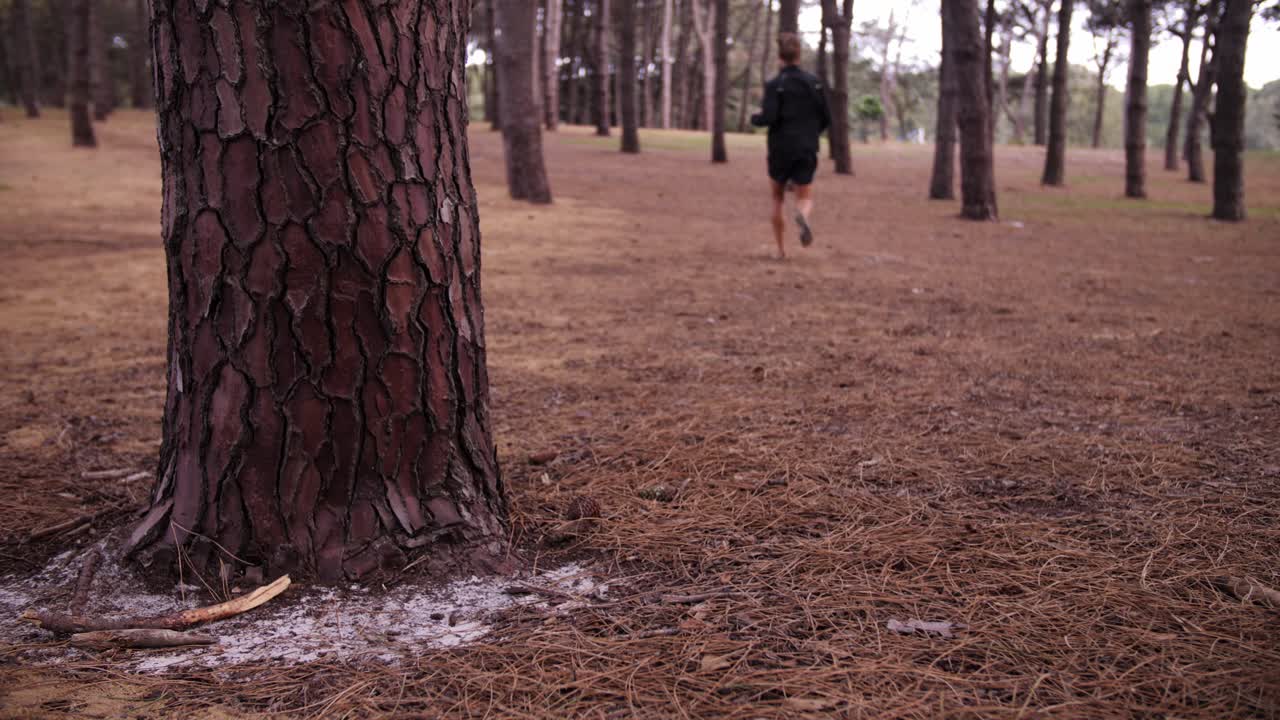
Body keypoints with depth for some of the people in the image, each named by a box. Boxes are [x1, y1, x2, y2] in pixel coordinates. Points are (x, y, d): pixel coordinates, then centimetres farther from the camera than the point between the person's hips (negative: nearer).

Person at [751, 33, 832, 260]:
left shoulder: (774, 84, -8)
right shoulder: (814, 83, 3)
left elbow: (768, 118, -17)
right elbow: (826, 119, 4)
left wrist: (754, 118, 5)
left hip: (780, 149, -1)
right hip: (807, 150, 1)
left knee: (778, 199, 16)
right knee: (805, 198, 6)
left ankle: (781, 249, 18)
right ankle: (802, 215, -32)